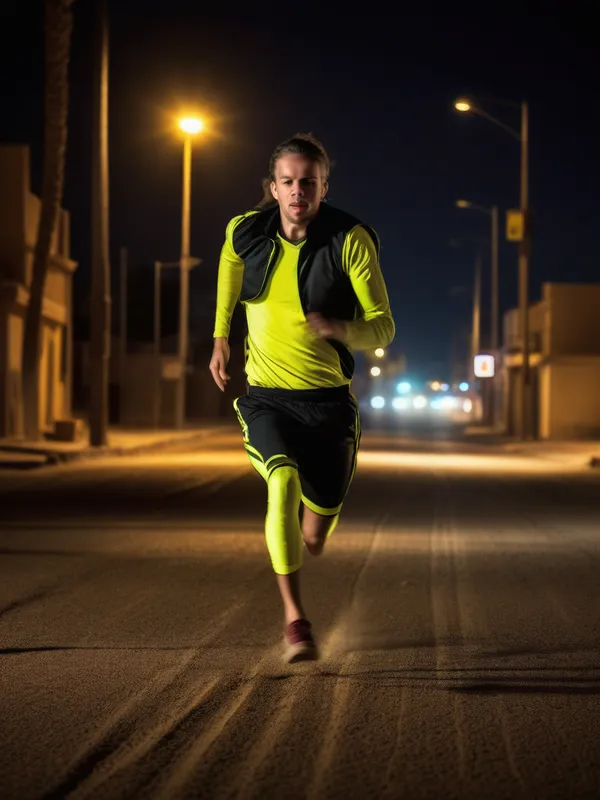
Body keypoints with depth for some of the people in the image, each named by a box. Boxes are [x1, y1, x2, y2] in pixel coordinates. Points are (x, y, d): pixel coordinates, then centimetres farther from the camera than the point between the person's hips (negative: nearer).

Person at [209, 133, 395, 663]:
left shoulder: (351, 240, -13)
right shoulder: (246, 233, -5)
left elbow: (383, 330, -15)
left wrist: (341, 328, -36)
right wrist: (220, 337, 24)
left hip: (329, 400, 0)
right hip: (266, 398, 0)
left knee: (315, 541, 7)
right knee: (284, 479, -31)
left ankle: (312, 526, 49)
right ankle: (295, 620, -26)